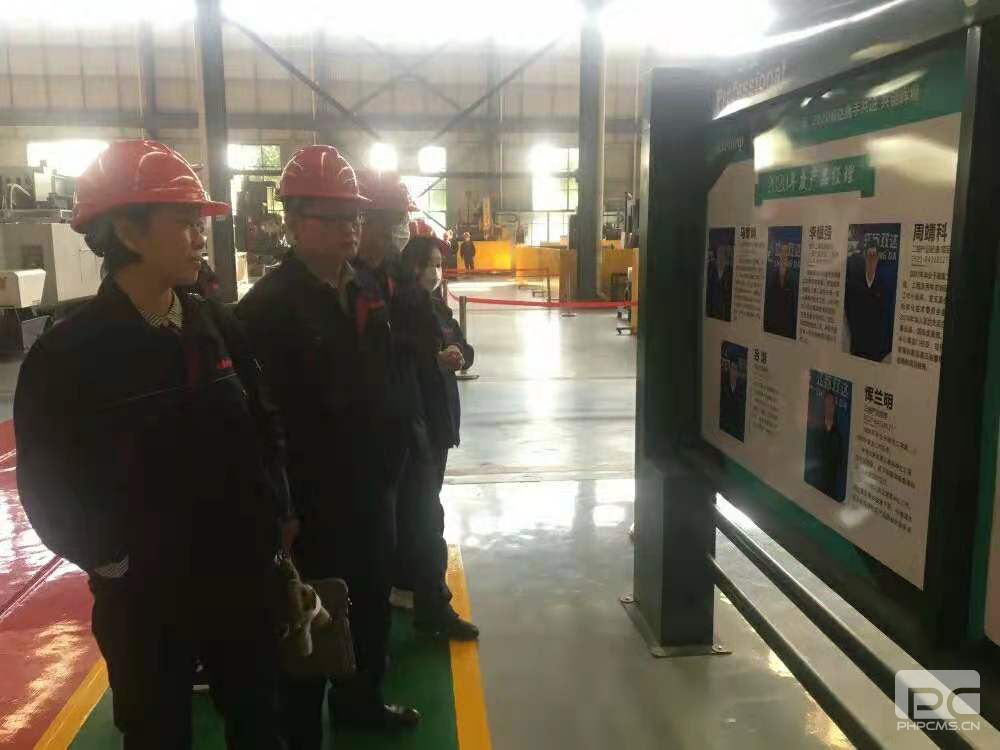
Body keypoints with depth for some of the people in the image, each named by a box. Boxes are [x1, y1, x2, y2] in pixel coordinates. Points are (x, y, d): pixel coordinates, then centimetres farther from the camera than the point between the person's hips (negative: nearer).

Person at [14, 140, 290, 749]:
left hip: (245, 577, 4)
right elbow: (48, 491, -9)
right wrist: (114, 560, -9)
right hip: (145, 597, -3)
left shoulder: (220, 327, -2)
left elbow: (265, 428, 7)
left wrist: (272, 514, 1)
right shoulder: (67, 353, -15)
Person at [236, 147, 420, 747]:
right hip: (309, 498, -7)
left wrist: (388, 463, 13)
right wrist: (283, 502, -19)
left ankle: (360, 700, 45)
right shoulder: (268, 304, -17)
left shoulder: (367, 290, 6)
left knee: (372, 601, 22)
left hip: (369, 484, 8)